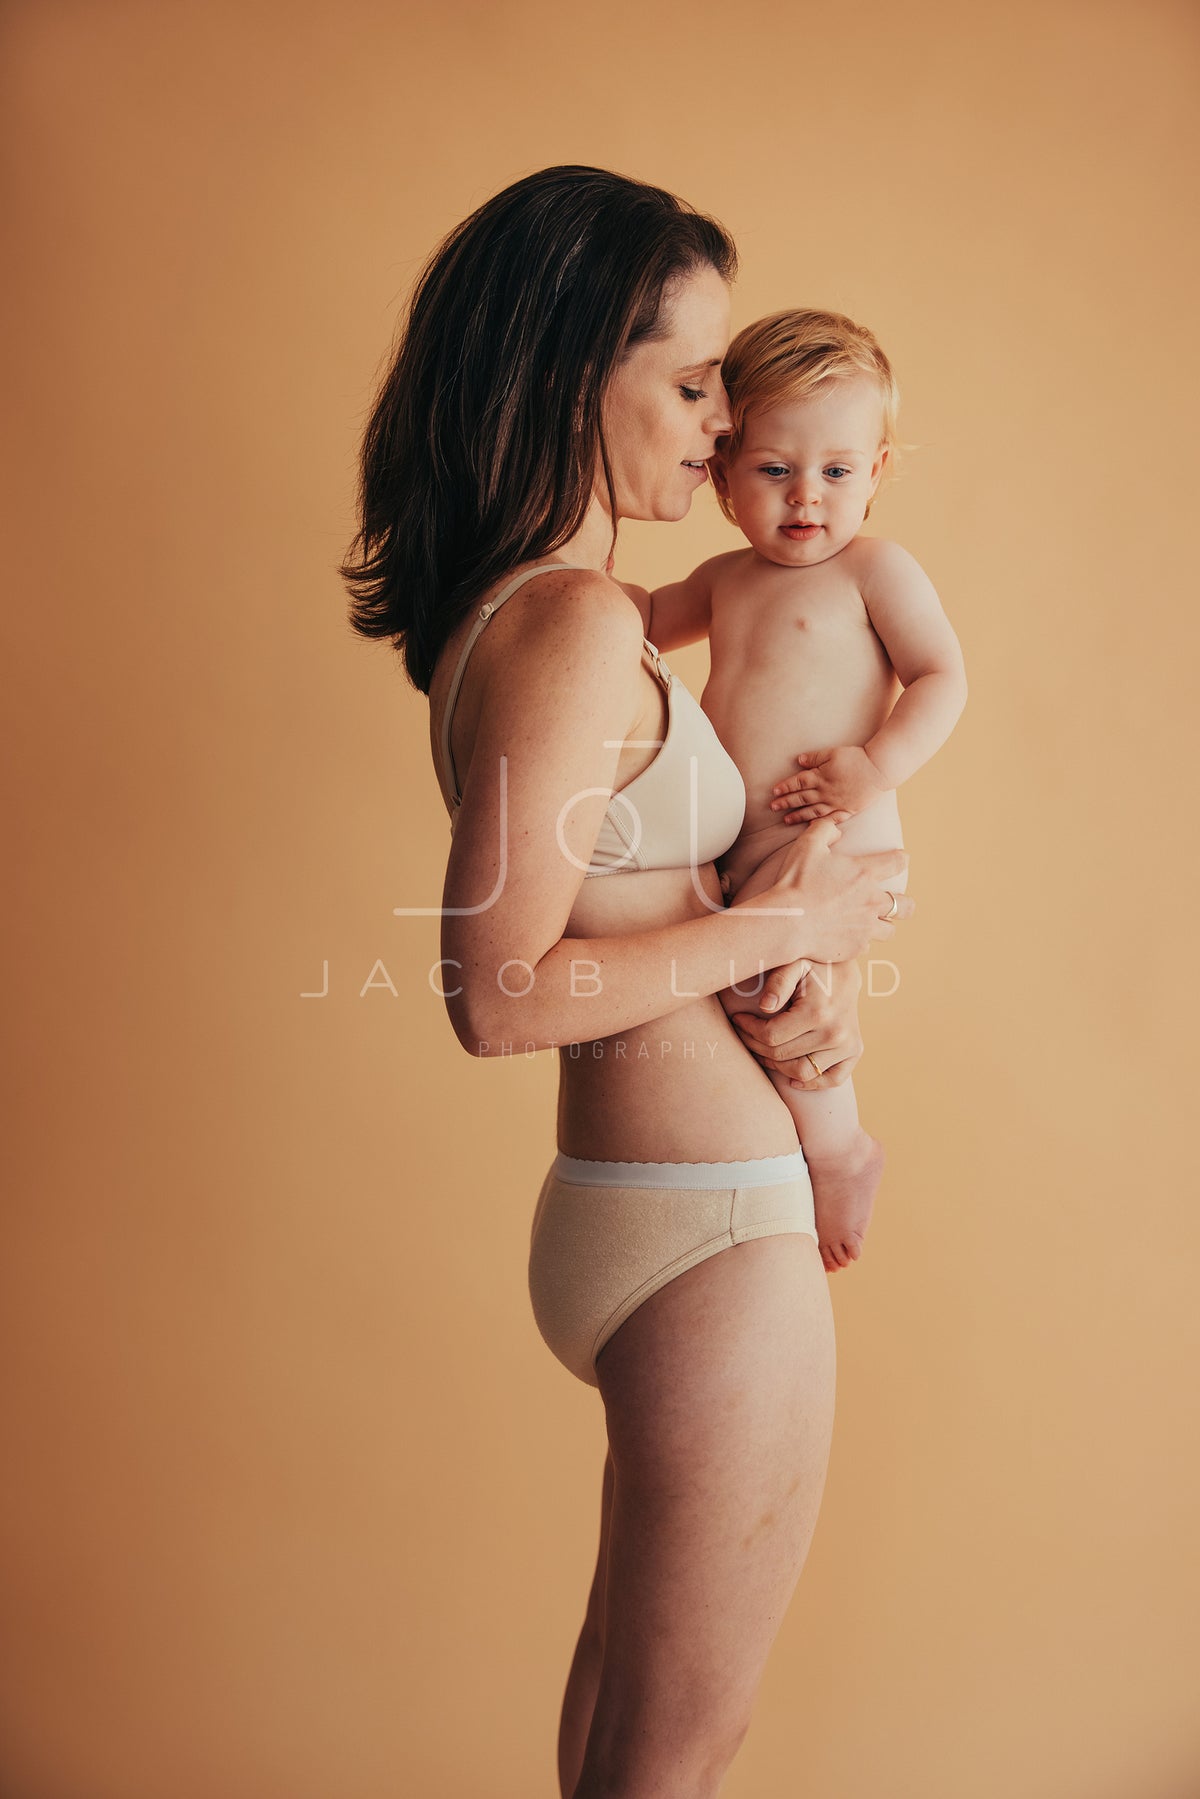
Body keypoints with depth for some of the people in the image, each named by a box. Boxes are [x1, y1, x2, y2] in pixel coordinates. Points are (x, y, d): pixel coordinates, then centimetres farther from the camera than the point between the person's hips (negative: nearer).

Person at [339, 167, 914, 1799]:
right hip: (708, 1233, -9)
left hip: (624, 1198, 9)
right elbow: (500, 994, -25)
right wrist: (778, 927, -14)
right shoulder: (577, 623, -20)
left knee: (631, 1654, 28)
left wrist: (796, 991, 0)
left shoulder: (507, 608, 9)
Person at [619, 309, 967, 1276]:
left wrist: (878, 767, -20)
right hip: (738, 853, 8)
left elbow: (943, 676, -5)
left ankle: (839, 1148, -7)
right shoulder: (727, 579, 18)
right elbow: (651, 619, 35)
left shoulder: (878, 568, 0)